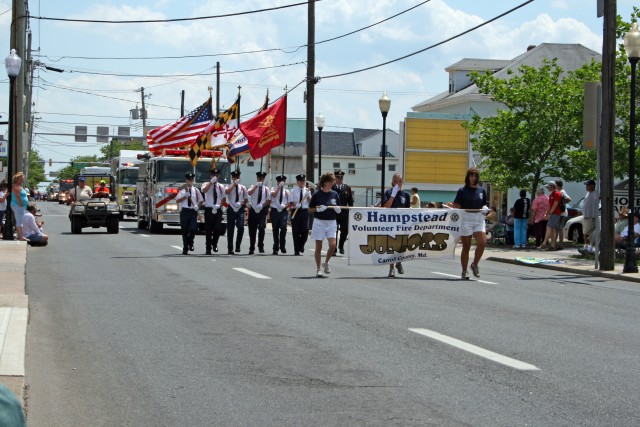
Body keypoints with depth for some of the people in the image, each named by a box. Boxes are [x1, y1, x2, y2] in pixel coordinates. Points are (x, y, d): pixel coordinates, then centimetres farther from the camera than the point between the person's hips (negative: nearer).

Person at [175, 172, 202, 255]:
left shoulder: (196, 191, 11)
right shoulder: (182, 190, 5)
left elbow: (201, 201, 18)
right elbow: (177, 201, -3)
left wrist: (198, 206, 0)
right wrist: (185, 196, -13)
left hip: (193, 211, 1)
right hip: (184, 211, -1)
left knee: (193, 228, -15)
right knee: (184, 230, 3)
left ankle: (190, 243, 11)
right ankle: (185, 248, 12)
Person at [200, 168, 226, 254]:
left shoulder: (221, 186, 11)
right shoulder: (207, 185, 2)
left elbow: (224, 198, 16)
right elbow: (203, 190, -21)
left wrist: (220, 204, -3)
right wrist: (211, 181, -25)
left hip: (218, 210, 2)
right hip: (209, 209, -2)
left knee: (218, 228, -10)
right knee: (208, 230, 0)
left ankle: (214, 244, 15)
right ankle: (208, 249, 7)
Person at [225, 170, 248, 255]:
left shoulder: (243, 187, 12)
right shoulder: (229, 186, 4)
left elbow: (245, 199, 16)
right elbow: (226, 192, -19)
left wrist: (243, 203, -5)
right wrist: (234, 184, -19)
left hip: (240, 209, 1)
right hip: (231, 209, -1)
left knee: (241, 227, -19)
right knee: (230, 229, 4)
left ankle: (237, 246, -5)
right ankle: (230, 249, 13)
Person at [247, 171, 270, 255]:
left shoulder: (266, 189, 9)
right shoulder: (253, 187, 7)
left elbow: (268, 200, 4)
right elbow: (249, 193, -15)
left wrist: (262, 205, -12)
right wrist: (256, 186, -23)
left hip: (262, 210, 0)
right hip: (253, 210, 0)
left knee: (261, 228, -15)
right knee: (252, 230, 4)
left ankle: (261, 247, -5)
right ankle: (251, 249, 12)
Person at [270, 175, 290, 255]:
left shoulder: (286, 191, 11)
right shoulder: (274, 189, 6)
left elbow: (289, 202, 13)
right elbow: (274, 195, -16)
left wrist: (285, 205, -7)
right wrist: (279, 187, -19)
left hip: (283, 211, 0)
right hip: (275, 210, 0)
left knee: (283, 227, -19)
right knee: (275, 230, 5)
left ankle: (282, 246, -7)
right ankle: (275, 248, 15)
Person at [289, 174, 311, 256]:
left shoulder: (307, 191, 8)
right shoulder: (293, 191, 3)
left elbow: (310, 202, 2)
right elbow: (290, 203, 0)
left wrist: (308, 195, -14)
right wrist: (296, 205, -19)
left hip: (305, 211, 1)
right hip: (295, 212, -1)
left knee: (305, 229, -13)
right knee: (296, 231, 2)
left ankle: (301, 245, 12)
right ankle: (296, 250, 12)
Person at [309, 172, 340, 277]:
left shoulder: (334, 194, 6)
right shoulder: (317, 194, -5)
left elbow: (338, 208, 15)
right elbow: (310, 209, 1)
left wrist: (338, 209, -7)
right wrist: (318, 209, -17)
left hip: (331, 222, 3)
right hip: (319, 222, -3)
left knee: (333, 245, -10)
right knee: (319, 247, 1)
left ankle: (326, 263, 15)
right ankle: (319, 269, 11)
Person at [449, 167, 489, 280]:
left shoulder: (482, 190, 12)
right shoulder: (462, 190, 0)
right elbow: (457, 206, -3)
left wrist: (485, 208, 0)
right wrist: (452, 206, -23)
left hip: (479, 219, 3)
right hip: (466, 219, -3)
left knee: (482, 242, -15)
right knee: (466, 246, 0)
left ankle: (475, 264, 7)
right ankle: (464, 271, 10)